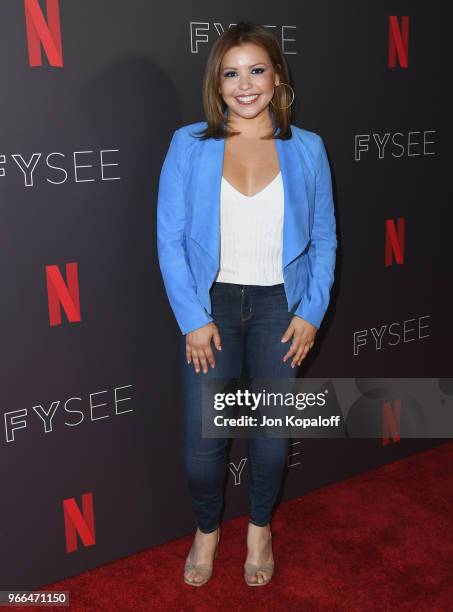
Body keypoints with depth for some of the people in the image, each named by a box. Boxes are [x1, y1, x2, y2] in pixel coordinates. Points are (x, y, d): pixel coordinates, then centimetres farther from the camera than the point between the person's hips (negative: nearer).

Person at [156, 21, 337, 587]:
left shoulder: (307, 149, -1)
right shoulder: (189, 145, -5)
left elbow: (324, 237, 3)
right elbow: (170, 238, -6)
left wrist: (311, 312, -5)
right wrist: (193, 319, -11)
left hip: (279, 306, 1)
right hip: (212, 305, -1)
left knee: (273, 430, 10)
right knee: (202, 438, 2)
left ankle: (260, 527, 38)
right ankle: (206, 529, 33)